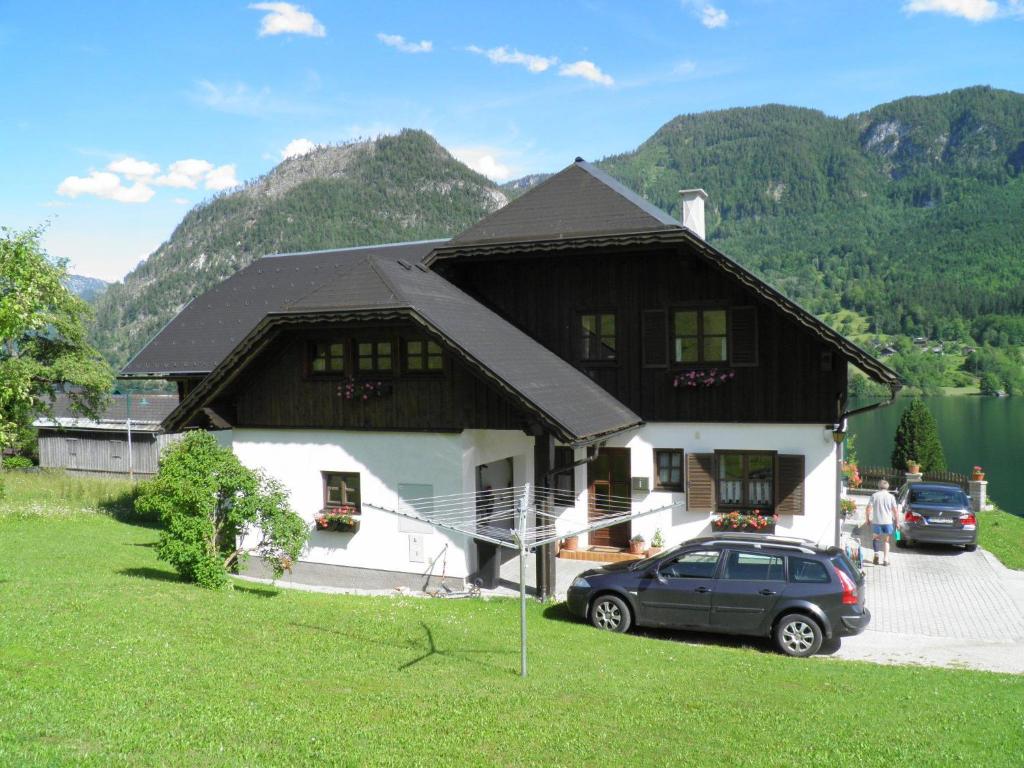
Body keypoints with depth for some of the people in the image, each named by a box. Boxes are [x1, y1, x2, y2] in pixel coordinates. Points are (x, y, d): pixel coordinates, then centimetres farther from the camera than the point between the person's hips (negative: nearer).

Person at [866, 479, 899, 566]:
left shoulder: (874, 495, -1)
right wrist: (896, 521, 6)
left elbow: (869, 508, -5)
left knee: (875, 538, 18)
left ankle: (876, 554, -3)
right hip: (888, 522, 0)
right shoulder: (891, 497, -1)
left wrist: (868, 518, 7)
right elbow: (894, 510, -4)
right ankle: (885, 559, 7)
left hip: (876, 521, 0)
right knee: (886, 541, 12)